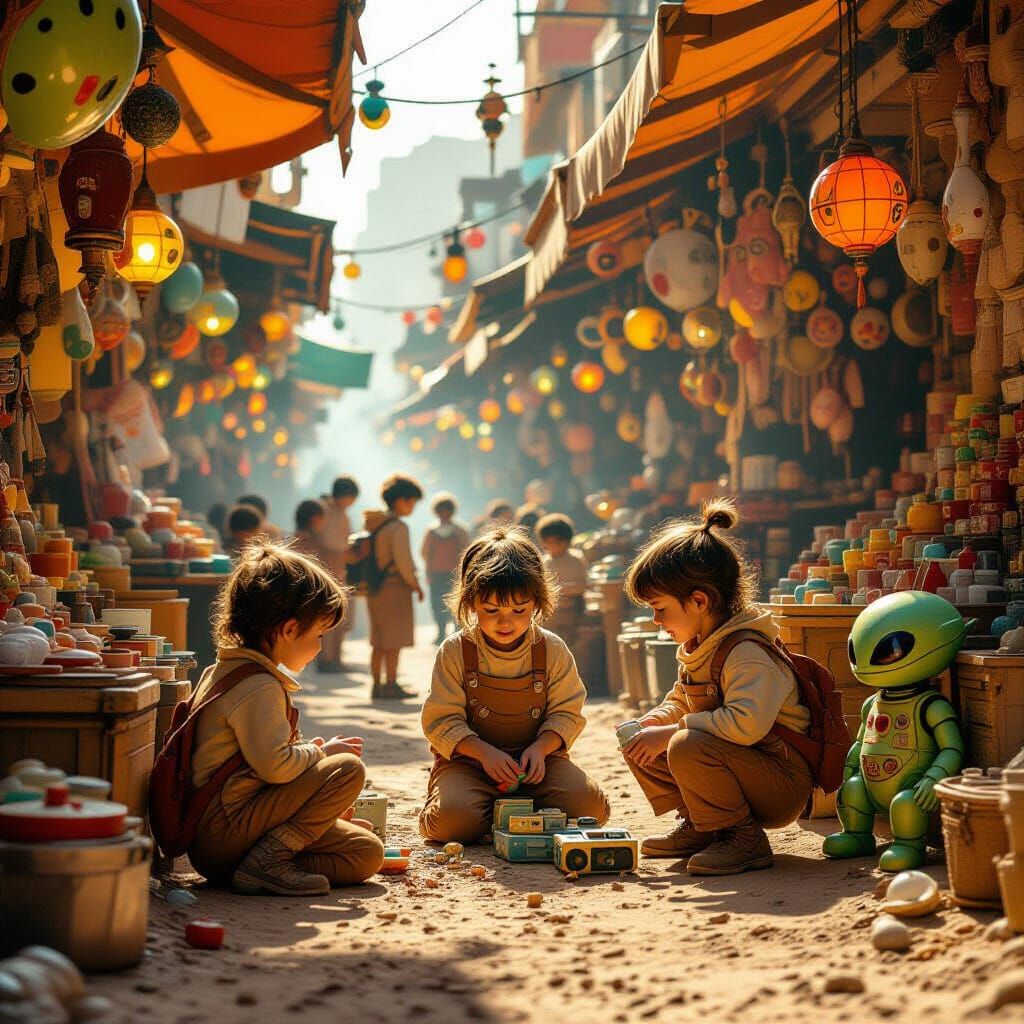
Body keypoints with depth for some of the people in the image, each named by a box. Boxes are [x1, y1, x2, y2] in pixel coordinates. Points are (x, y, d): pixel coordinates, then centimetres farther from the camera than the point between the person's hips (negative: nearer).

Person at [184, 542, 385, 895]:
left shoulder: (226, 670, 16)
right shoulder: (260, 687, -17)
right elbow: (274, 765, -26)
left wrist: (310, 749, 13)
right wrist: (323, 753, -7)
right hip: (223, 830, -10)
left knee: (368, 855, 5)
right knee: (348, 769, -20)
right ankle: (266, 862, -18)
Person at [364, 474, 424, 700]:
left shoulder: (373, 524, 10)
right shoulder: (398, 528, -16)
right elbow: (403, 562, -21)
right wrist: (416, 585, -6)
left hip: (376, 589, 8)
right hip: (395, 588, -8)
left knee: (379, 642, 12)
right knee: (394, 641, -1)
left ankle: (377, 686, 16)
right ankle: (391, 687, 2)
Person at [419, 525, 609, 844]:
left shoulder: (553, 650, -1)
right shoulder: (455, 651, -6)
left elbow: (567, 713, 2)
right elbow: (441, 720, -6)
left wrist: (540, 748, -18)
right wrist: (483, 752, -22)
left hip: (537, 757, 2)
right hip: (468, 758, -2)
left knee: (589, 805, -24)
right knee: (453, 818, -33)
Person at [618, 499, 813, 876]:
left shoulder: (746, 652, -23)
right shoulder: (698, 649, 7)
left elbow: (746, 723, -39)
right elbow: (680, 701, 24)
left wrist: (671, 732, -31)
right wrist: (652, 721, 2)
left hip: (783, 785, -9)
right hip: (741, 768, 10)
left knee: (687, 747, -34)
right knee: (640, 748, 7)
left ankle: (745, 838, -17)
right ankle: (697, 826, 14)